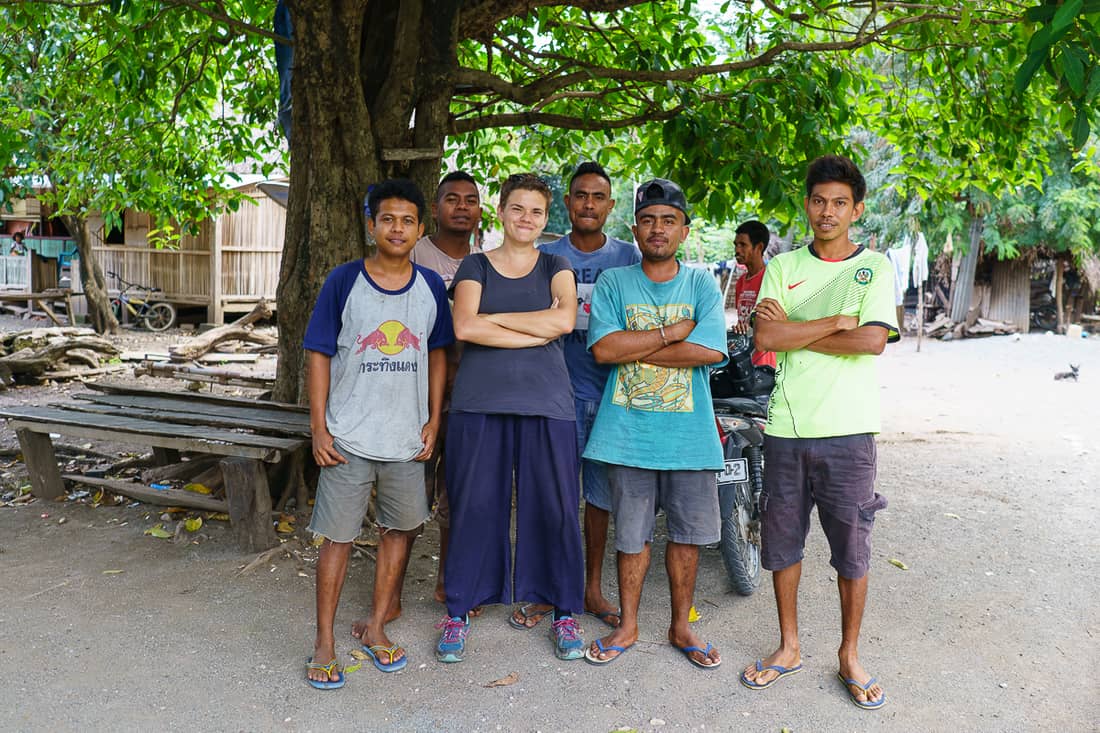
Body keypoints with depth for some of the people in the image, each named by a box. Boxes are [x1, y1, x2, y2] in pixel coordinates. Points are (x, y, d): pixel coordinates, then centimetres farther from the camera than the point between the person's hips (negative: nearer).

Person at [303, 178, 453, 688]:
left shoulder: (431, 286, 2)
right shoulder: (344, 281, -7)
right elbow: (319, 355, -4)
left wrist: (433, 420, 3)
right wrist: (319, 429, -8)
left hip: (407, 437, 4)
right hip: (348, 437, -3)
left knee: (399, 529, 13)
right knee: (338, 536, 3)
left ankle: (376, 627, 30)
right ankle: (324, 641, 18)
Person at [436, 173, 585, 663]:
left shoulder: (555, 267, 11)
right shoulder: (475, 266, 9)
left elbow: (564, 319, -9)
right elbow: (464, 328, -9)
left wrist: (493, 317, -7)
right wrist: (538, 332, -10)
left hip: (546, 403, 1)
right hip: (480, 402, 0)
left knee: (554, 507, 4)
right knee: (475, 506, 4)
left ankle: (565, 612, 19)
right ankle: (459, 610, 19)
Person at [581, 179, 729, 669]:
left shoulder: (702, 284, 3)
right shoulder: (613, 283, 2)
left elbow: (710, 350, -13)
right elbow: (603, 348, -13)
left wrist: (634, 348, -13)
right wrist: (674, 331, -13)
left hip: (690, 432, 1)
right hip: (629, 431, 0)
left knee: (687, 532, 10)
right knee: (631, 535, 9)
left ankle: (681, 625, 29)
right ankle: (627, 626, 28)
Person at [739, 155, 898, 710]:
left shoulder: (875, 267, 4)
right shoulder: (783, 267, 9)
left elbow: (873, 340, -12)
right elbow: (765, 338, -6)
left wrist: (793, 330, -9)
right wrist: (836, 321, -10)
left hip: (847, 429, -2)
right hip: (787, 426, 2)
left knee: (852, 546, 6)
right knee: (781, 539, 10)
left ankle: (850, 656, 25)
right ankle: (789, 647, 28)